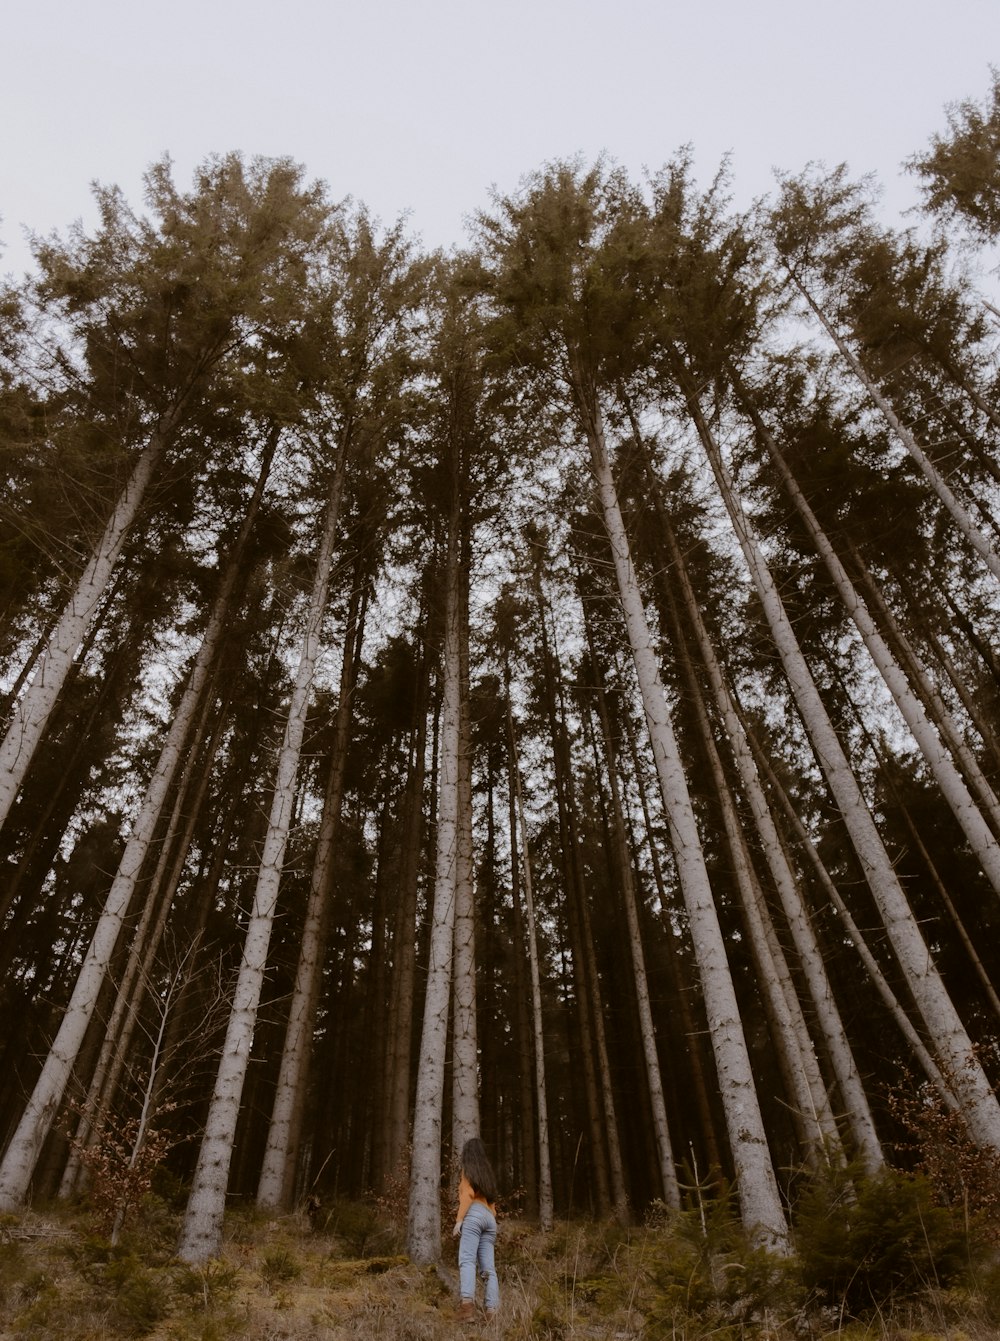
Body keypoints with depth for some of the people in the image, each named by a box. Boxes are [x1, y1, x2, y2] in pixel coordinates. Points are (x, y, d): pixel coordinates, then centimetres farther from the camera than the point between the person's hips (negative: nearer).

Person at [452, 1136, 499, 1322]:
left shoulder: (468, 1168, 10)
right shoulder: (488, 1173, 30)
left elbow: (468, 1193, -5)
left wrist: (459, 1219, -11)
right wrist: (491, 1225, 24)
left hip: (474, 1215, -7)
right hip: (490, 1219, 7)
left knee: (467, 1261, -19)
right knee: (488, 1269, -1)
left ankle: (467, 1303, -39)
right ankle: (492, 1312, -17)